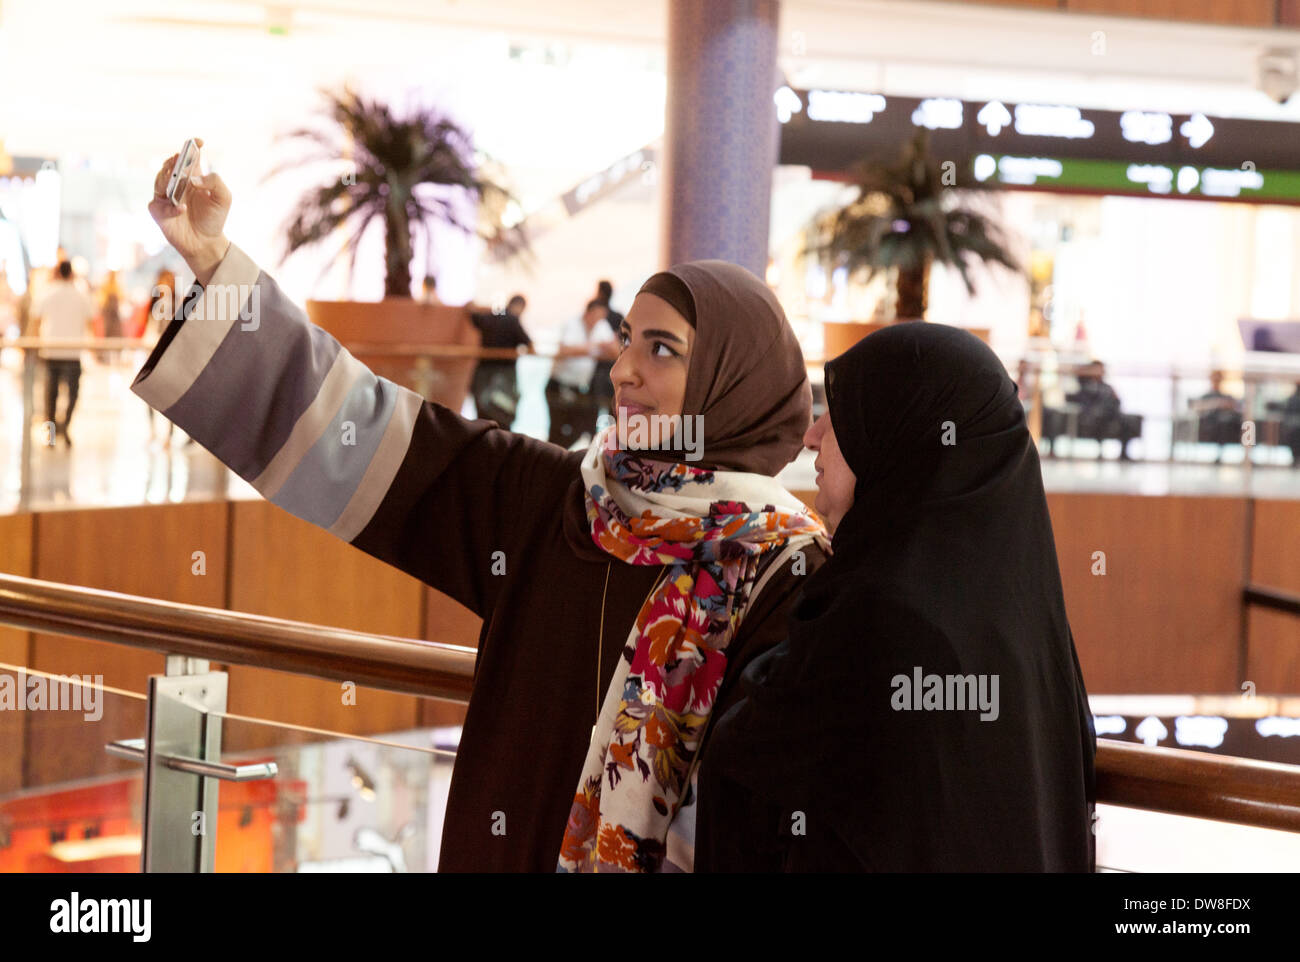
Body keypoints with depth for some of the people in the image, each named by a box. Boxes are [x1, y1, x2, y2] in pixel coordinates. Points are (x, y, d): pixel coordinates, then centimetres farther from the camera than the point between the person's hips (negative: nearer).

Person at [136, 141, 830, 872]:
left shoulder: (787, 572, -14)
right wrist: (214, 260, -4)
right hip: (501, 848, 5)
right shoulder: (539, 497, 0)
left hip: (643, 858, -4)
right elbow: (355, 426, 0)